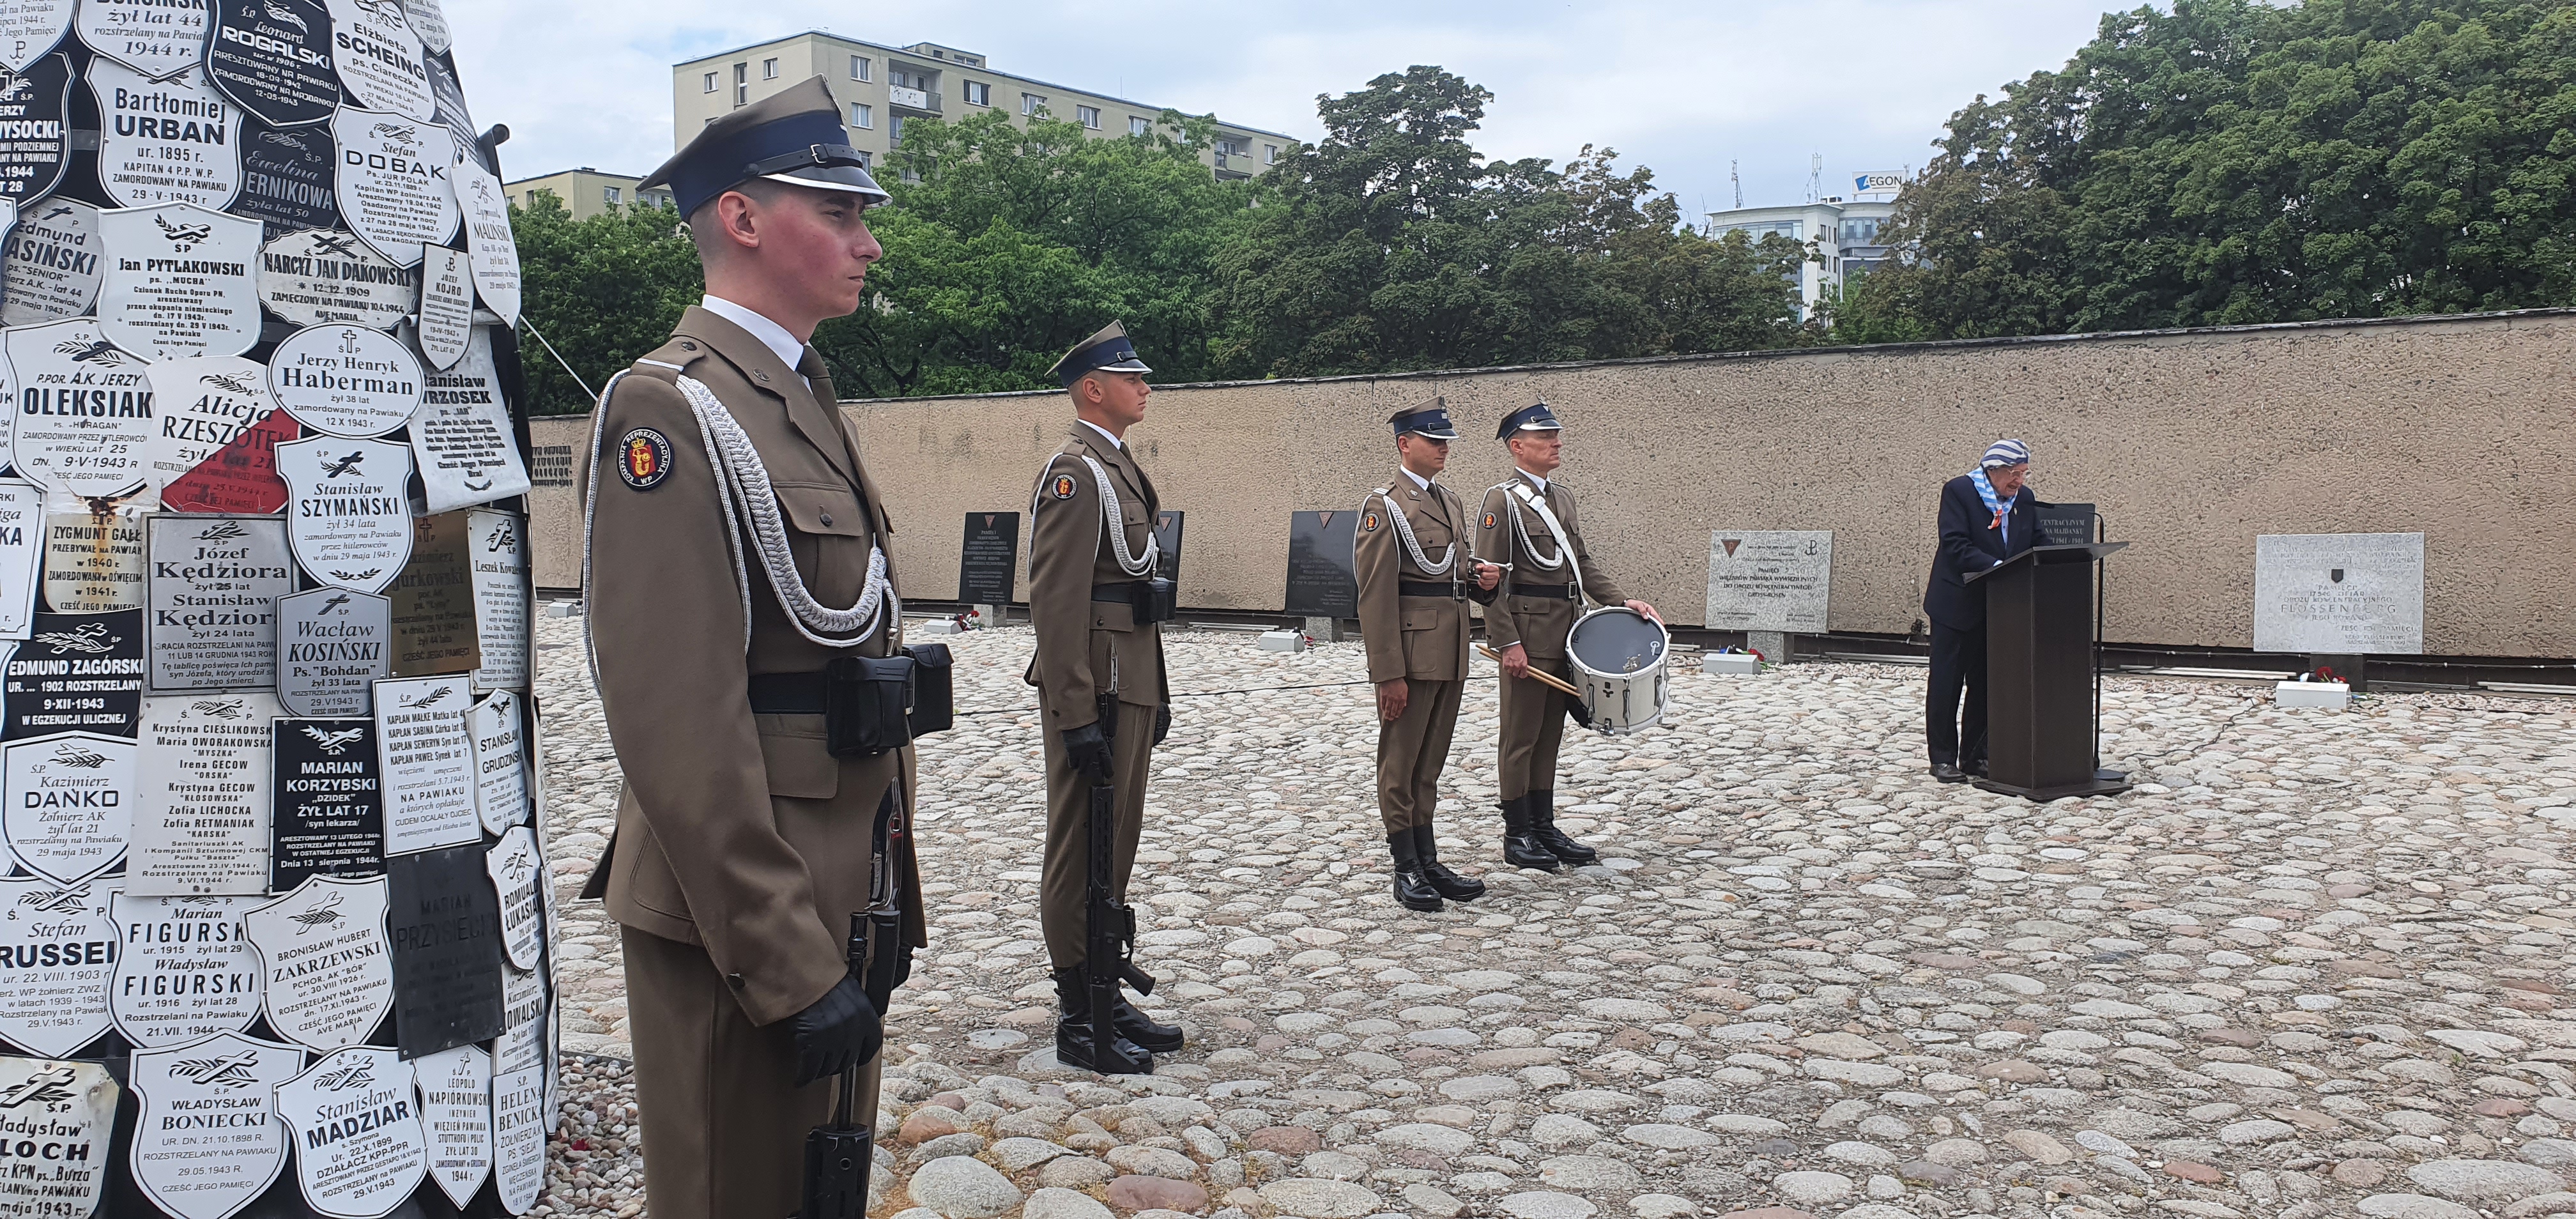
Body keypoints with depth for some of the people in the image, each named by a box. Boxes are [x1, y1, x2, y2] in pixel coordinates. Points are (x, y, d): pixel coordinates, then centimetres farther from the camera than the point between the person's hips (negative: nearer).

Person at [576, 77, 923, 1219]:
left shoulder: (808, 405, 14)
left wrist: (872, 901, 18)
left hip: (839, 901, 9)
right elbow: (676, 719, -23)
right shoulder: (672, 409, -17)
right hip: (745, 923, -9)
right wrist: (791, 963, -23)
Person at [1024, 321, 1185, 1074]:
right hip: (1096, 692, -10)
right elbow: (1057, 601, -21)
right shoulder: (1075, 472, -14)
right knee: (1083, 851, -1)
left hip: (1133, 686, 10)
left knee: (1117, 844, 16)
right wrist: (1077, 718, -24)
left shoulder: (1122, 468, 17)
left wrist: (1156, 691, 20)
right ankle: (1080, 1022, 7)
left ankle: (1105, 991, 27)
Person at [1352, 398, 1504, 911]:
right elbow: (1376, 596, -14)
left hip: (1450, 652, 8)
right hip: (1410, 653, -8)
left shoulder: (1451, 502, 15)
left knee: (1430, 763, 14)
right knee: (1401, 764, 2)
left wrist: (1480, 576, 1)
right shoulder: (1383, 506, -10)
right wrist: (1389, 674, -18)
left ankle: (1429, 863, 21)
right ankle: (1407, 871, 9)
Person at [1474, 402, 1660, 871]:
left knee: (1550, 735, 13)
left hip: (1565, 634, 8)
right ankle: (1517, 836, 9)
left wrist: (1621, 600, 5)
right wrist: (1508, 643, -19)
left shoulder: (1562, 496, 15)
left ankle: (1545, 827, 21)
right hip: (1528, 635, -8)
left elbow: (1582, 560, 19)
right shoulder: (1502, 500, -10)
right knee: (1521, 737, 0)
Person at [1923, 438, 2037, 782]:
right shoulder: (1958, 491, -11)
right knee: (1947, 682, 0)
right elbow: (1955, 546, -20)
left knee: (1986, 684, 10)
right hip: (1957, 602, -5)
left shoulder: (2025, 500, 6)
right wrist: (1997, 567, -31)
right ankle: (1943, 759, 6)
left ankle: (1975, 756, 18)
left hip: (1999, 607, 5)